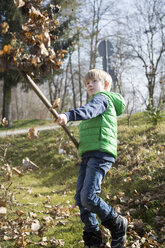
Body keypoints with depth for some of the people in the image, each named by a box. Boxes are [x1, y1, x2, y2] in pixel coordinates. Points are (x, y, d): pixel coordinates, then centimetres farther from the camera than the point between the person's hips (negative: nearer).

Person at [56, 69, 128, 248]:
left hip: (100, 153, -10)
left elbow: (89, 110, -23)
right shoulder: (96, 101, 30)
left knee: (88, 197, -18)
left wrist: (68, 116, -40)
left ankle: (117, 225, 4)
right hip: (88, 155, 10)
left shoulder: (102, 98, 0)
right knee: (80, 198, 4)